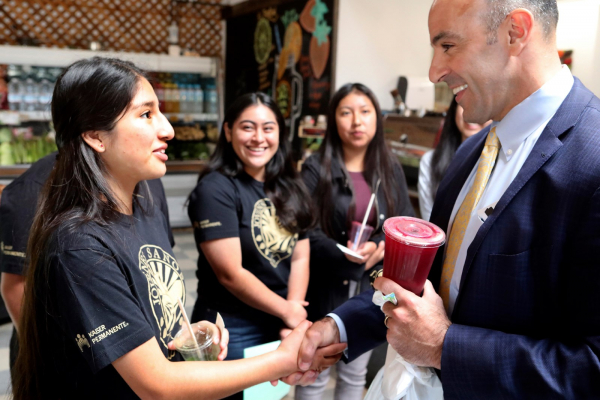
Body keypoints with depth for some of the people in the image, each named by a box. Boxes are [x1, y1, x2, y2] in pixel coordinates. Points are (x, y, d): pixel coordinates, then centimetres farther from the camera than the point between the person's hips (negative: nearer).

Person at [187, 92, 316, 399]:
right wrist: (287, 311, -12)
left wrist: (294, 314, -11)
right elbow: (230, 274, -20)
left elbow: (300, 257, 1)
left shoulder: (289, 188, 5)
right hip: (232, 331, -6)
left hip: (279, 326, 6)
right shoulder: (215, 189, -17)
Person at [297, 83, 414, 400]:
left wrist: (378, 247, -18)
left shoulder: (390, 169, 3)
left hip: (372, 289, 4)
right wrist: (346, 257, -27)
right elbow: (307, 233, -13)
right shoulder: (316, 169, -8)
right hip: (326, 290, -3)